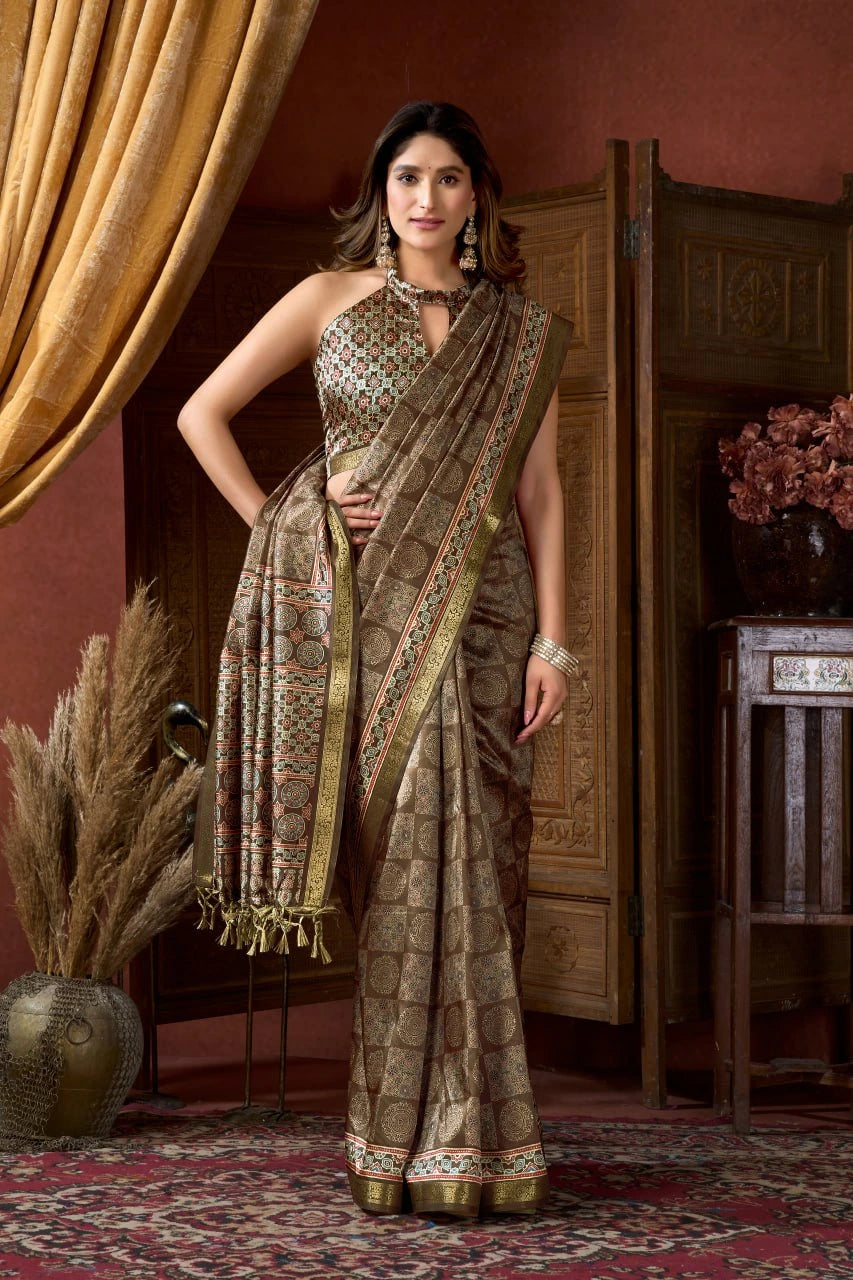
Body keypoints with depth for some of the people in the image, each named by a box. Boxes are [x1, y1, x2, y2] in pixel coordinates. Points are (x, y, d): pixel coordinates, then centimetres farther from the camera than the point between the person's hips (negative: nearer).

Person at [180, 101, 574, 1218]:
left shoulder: (525, 331, 12)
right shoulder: (331, 300, 8)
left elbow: (540, 493, 7)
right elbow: (202, 414, 10)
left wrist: (552, 641, -1)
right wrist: (278, 526, 0)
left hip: (480, 614, 1)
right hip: (365, 612, -1)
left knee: (470, 856, -3)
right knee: (405, 856, -5)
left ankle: (465, 1141, 5)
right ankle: (413, 1142, 2)